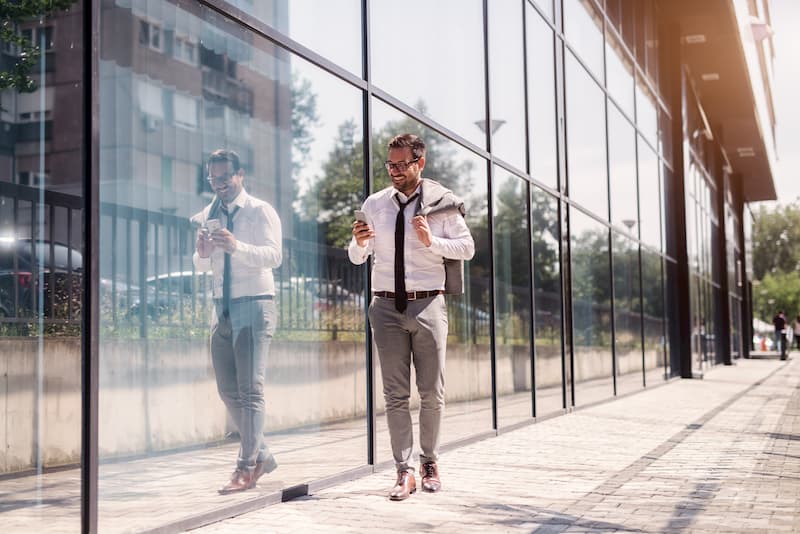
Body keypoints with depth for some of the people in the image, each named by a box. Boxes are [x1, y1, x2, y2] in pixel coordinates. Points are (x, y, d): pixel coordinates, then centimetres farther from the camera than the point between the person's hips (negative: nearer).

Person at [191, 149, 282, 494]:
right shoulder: (208, 216, 14)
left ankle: (247, 469, -5)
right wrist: (202, 254, -7)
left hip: (254, 307, -7)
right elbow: (201, 267, 16)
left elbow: (273, 256, -19)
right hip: (222, 308, 7)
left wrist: (237, 246, -34)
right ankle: (261, 455, 24)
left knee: (250, 390, -9)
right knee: (228, 391, 11)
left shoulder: (260, 212, -6)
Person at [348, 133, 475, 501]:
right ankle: (404, 471, 7)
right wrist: (359, 242, -11)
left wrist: (432, 241, -15)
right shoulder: (374, 205, 7)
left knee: (432, 393, 7)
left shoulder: (441, 203, 1)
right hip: (386, 307, 1)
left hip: (428, 305, -1)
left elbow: (467, 248, 1)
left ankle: (429, 462, 23)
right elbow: (356, 257, 11)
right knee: (395, 394, 1)